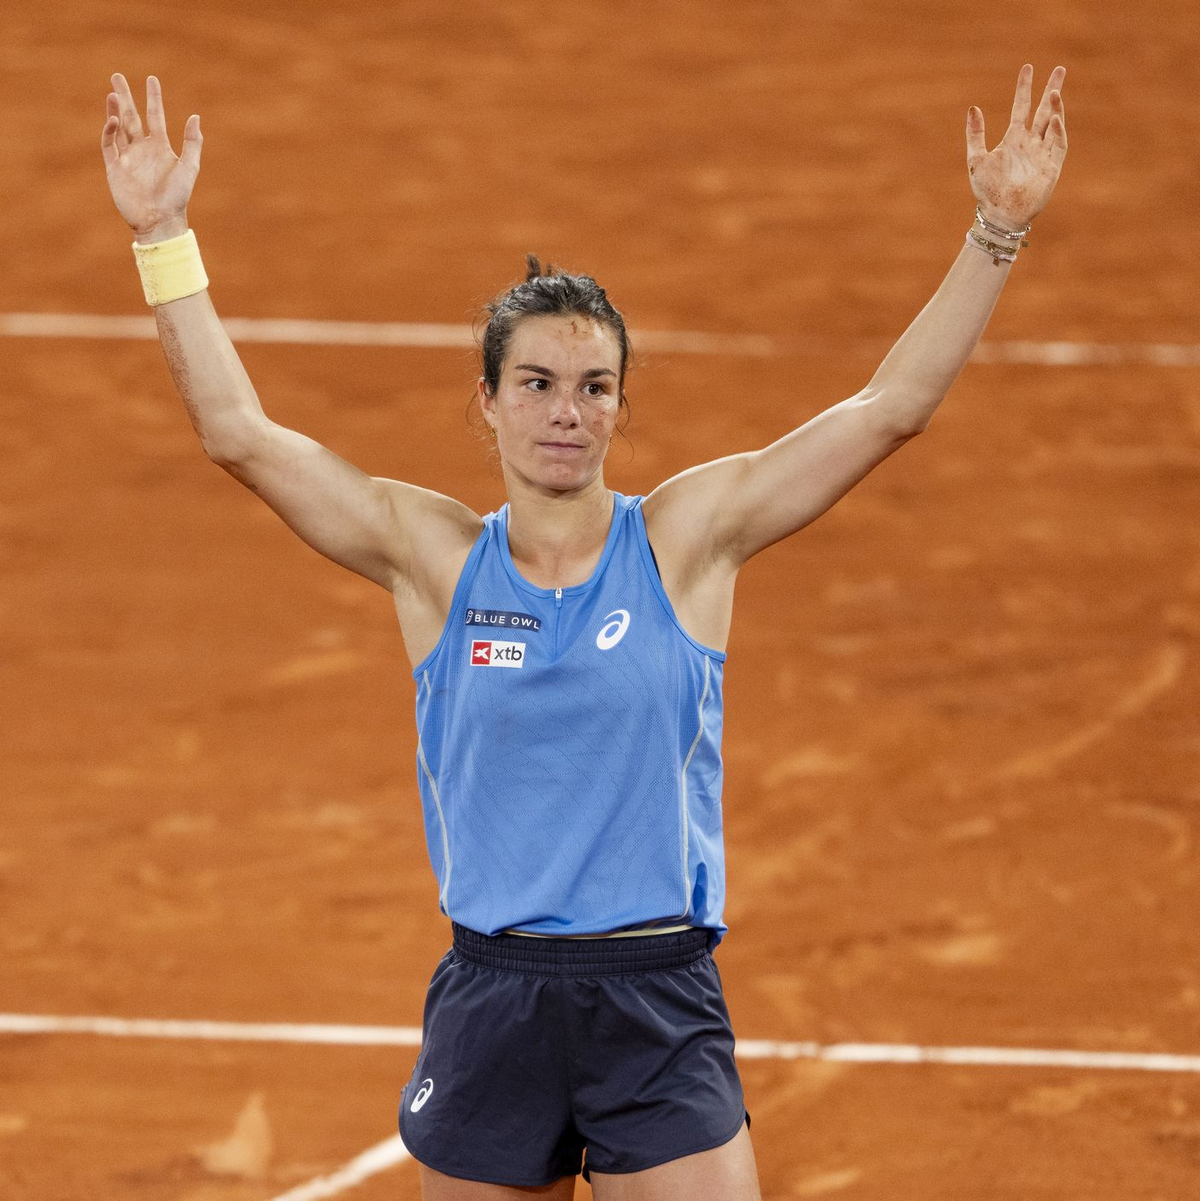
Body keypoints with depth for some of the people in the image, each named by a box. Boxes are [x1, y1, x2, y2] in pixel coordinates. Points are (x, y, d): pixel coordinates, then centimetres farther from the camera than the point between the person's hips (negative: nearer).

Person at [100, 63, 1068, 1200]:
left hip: (659, 1002, -1)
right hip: (491, 1001, 1)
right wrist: (162, 235, -5)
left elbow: (888, 409, -1)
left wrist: (995, 233, -7)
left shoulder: (684, 539, 2)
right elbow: (239, 434, -1)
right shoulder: (435, 556, 3)